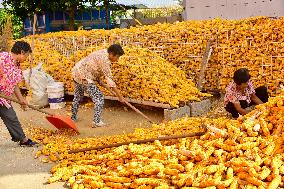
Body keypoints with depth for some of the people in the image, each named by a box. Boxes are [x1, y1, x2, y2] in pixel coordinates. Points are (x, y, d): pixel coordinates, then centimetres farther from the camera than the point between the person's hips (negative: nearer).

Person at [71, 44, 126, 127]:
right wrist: (120, 96, -21)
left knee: (77, 96, 26)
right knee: (99, 97, -6)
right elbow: (109, 80, -24)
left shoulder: (103, 52, 6)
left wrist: (99, 80, 7)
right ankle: (97, 121, -4)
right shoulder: (105, 60, -23)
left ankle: (73, 117, 42)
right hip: (84, 77, -10)